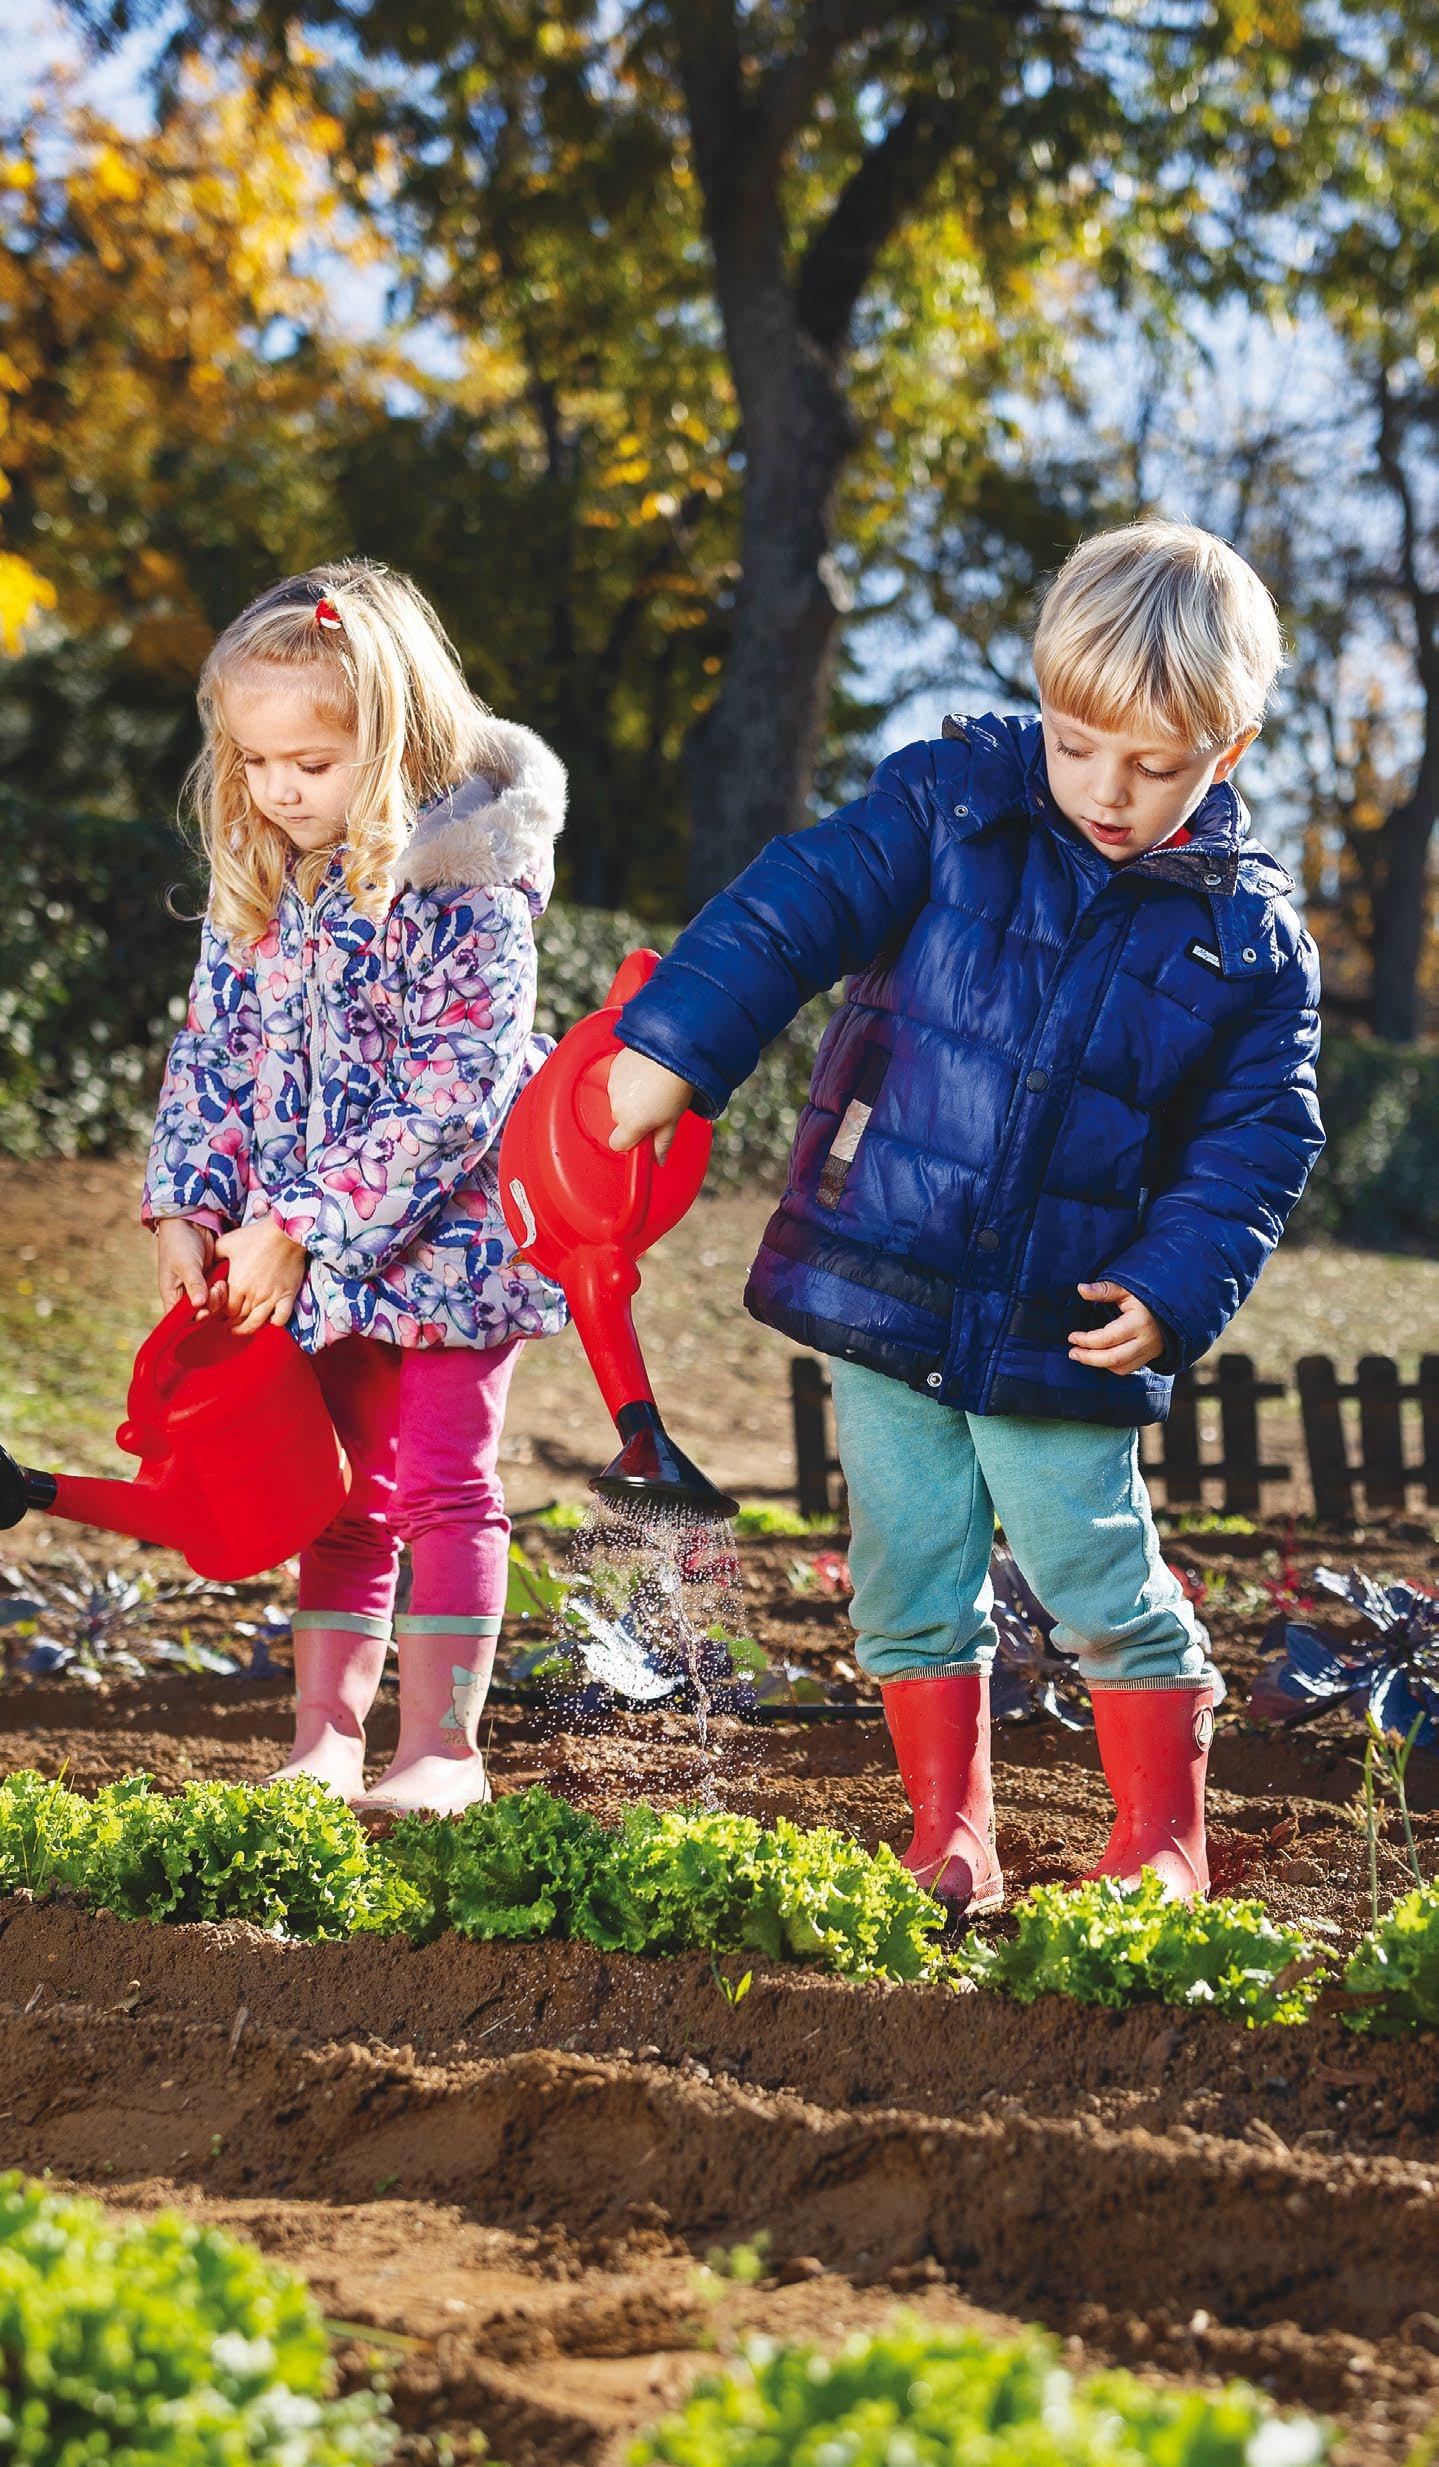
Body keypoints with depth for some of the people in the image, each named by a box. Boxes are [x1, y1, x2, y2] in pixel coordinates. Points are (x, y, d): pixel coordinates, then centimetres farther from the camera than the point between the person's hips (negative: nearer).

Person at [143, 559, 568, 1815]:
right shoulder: (258, 890, 2)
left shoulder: (469, 894, -18)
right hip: (306, 1263, 6)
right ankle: (326, 1742, 18)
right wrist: (188, 1211, -6)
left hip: (444, 1239, -6)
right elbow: (212, 1054, 8)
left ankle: (443, 1746, 8)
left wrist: (303, 1231, -23)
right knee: (344, 1496, 12)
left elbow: (450, 1101, -23)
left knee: (441, 1483, 1)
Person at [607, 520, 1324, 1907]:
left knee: (1104, 1585, 2)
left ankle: (1162, 1846, 20)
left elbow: (1258, 1143, 3)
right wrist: (671, 1053, -19)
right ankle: (949, 1840, 23)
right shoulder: (951, 804, -3)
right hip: (880, 1290, 1)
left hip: (1063, 1330, -1)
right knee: (912, 1581, 8)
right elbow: (795, 907, -9)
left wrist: (1174, 1289, -10)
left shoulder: (1249, 937, -1)